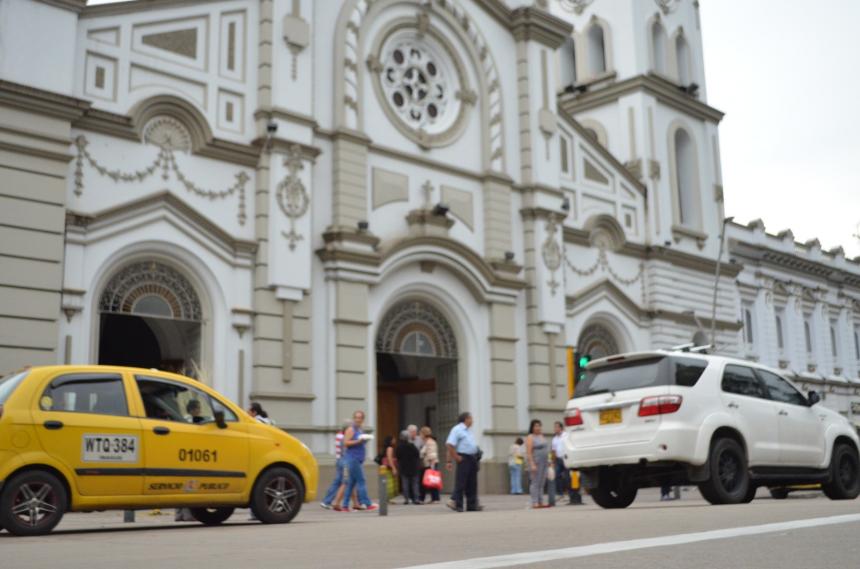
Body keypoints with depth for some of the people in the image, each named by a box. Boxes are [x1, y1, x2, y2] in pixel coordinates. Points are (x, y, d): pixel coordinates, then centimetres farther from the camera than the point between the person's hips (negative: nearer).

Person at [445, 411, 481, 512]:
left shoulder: (468, 430, 18)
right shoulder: (457, 429, -10)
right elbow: (449, 445, -19)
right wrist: (456, 457, -16)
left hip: (472, 458, 9)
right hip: (464, 458, -9)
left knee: (472, 483, 10)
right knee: (461, 482, -5)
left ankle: (472, 505, 14)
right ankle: (457, 504, 1)